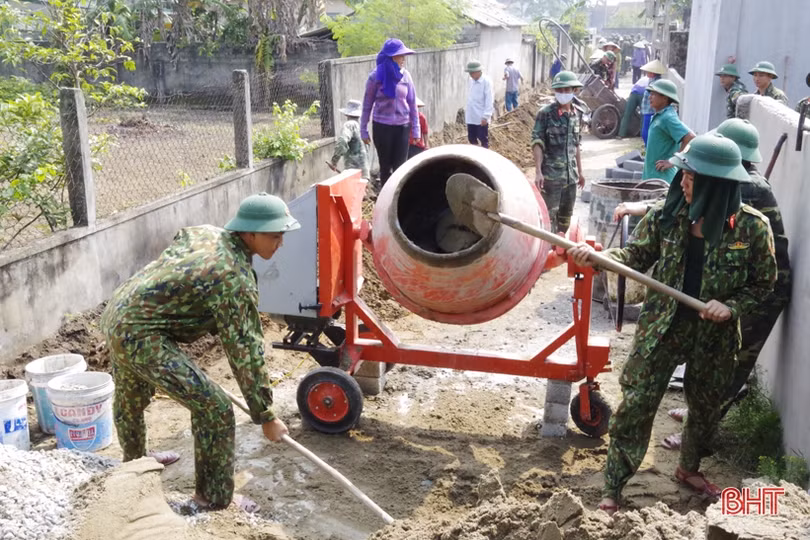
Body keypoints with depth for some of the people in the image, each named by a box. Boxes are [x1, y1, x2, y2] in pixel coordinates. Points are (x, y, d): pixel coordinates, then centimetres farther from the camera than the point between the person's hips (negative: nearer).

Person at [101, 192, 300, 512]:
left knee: (130, 398, 33)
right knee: (214, 409, -7)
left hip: (115, 314, 10)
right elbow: (245, 351, -17)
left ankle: (133, 462, 60)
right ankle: (214, 500, 7)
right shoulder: (235, 279, -19)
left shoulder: (202, 233, 5)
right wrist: (265, 416, -9)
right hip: (142, 336, -10)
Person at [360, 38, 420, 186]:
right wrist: (363, 130, 0)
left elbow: (412, 103, 6)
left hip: (402, 127, 1)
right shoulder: (376, 76, -7)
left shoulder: (405, 75, 0)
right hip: (382, 126, -1)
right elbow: (367, 104, 0)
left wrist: (415, 129, 5)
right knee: (385, 166, 10)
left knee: (400, 167, -2)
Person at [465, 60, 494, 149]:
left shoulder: (486, 81, -14)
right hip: (470, 117, 7)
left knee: (483, 139, 3)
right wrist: (466, 111, 16)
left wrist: (486, 116, -20)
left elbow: (489, 100, -16)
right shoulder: (471, 80, 7)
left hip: (481, 117, -7)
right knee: (471, 138, 13)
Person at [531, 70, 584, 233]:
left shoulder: (577, 115, 10)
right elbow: (537, 144, -10)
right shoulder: (545, 113, -6)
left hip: (571, 175, 6)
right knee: (549, 215, -5)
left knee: (566, 216, 14)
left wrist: (580, 171, 19)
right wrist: (538, 172, -18)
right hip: (551, 175, -6)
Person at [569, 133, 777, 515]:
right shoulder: (666, 216, -10)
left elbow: (763, 282, -3)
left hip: (715, 336, 1)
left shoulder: (752, 227, -14)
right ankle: (613, 487, 12)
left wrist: (732, 306, -19)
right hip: (661, 328, 0)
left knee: (706, 407, 20)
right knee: (636, 405, -1)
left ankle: (688, 470, 49)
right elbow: (636, 255, -2)